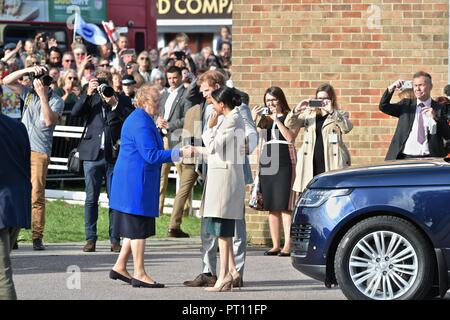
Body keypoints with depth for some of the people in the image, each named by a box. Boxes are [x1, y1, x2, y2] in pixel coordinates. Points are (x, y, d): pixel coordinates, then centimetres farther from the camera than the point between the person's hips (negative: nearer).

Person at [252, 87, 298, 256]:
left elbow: (290, 137, -12)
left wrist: (277, 120, -12)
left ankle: (287, 245, -12)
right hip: (266, 162, 5)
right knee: (272, 207, 5)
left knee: (284, 205, -10)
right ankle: (275, 245, 8)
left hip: (285, 162, -5)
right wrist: (253, 119, -4)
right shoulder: (264, 118, 16)